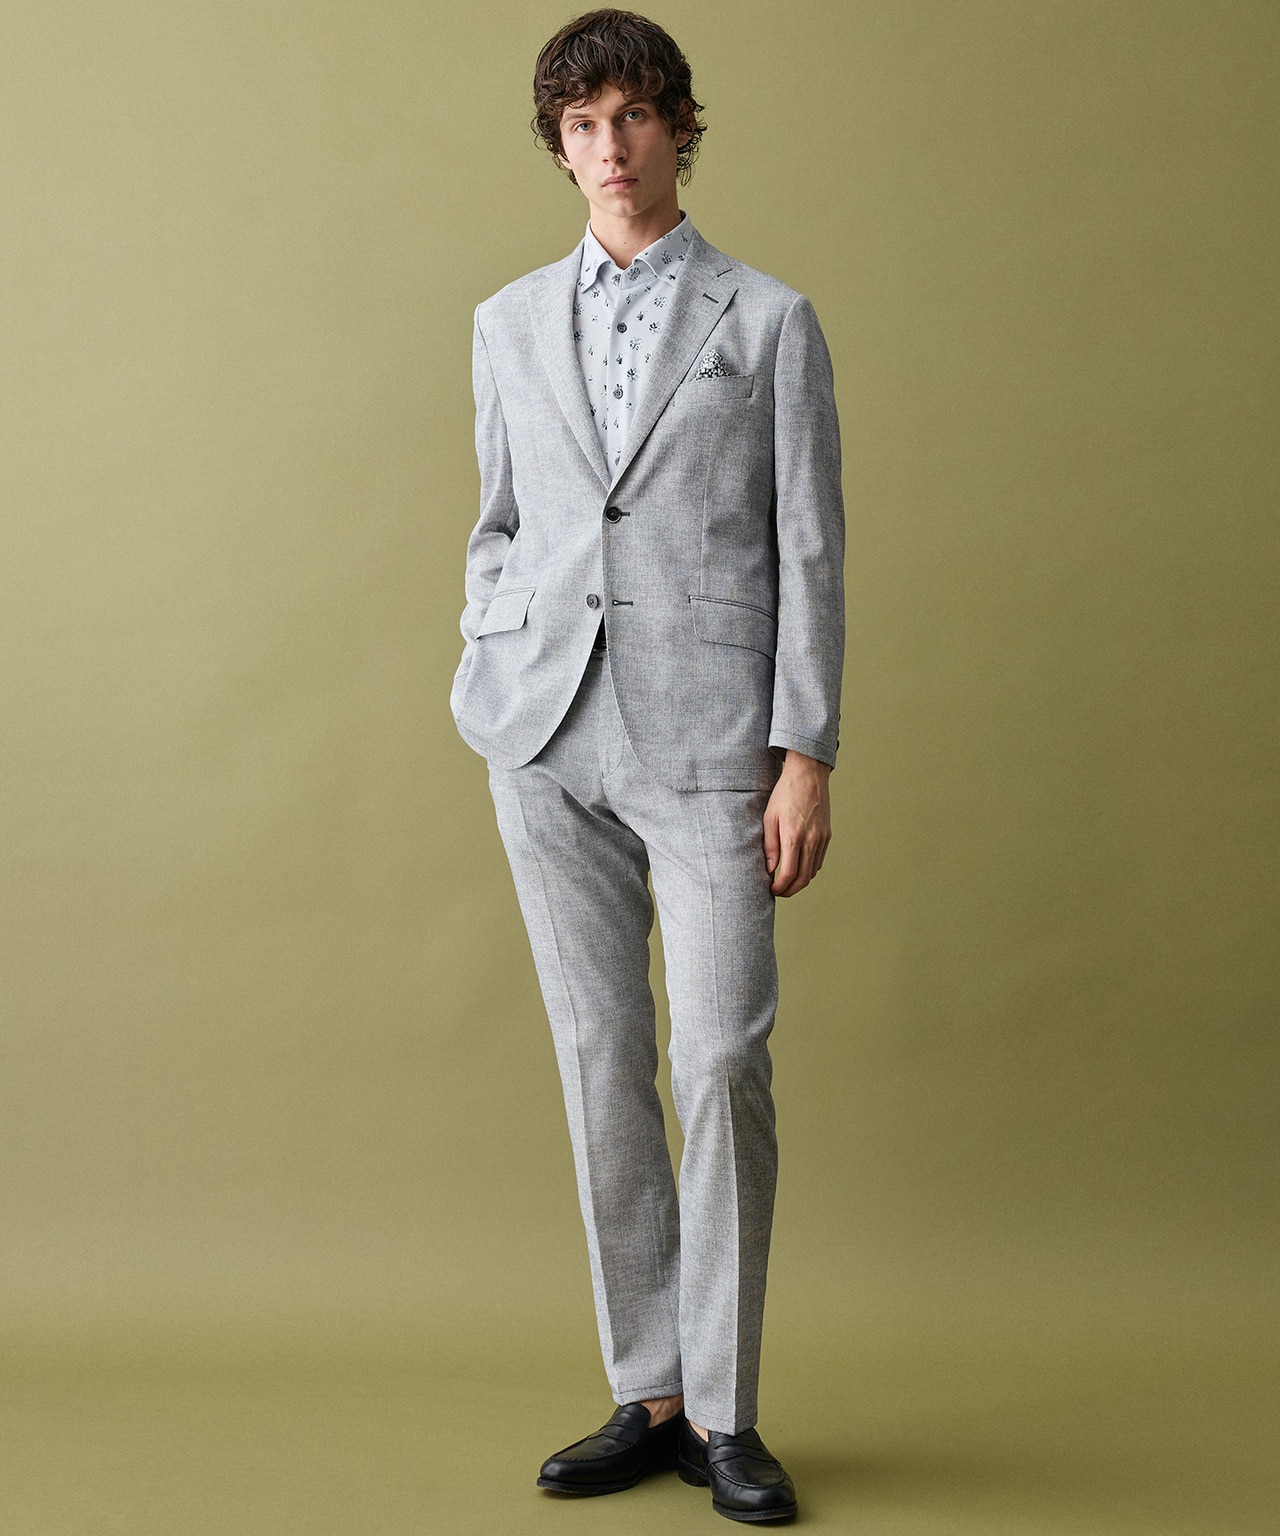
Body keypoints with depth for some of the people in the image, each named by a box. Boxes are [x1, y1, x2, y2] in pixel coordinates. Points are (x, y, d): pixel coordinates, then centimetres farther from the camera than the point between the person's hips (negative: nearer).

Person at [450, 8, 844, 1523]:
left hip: (708, 736, -3)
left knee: (722, 1063, -8)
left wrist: (807, 758, -7)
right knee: (599, 1062, 5)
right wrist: (487, 701, 8)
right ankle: (649, 1399, 15)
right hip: (550, 738, 3)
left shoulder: (769, 321, 4)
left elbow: (809, 550, 0)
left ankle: (724, 1413, 6)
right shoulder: (511, 322, 14)